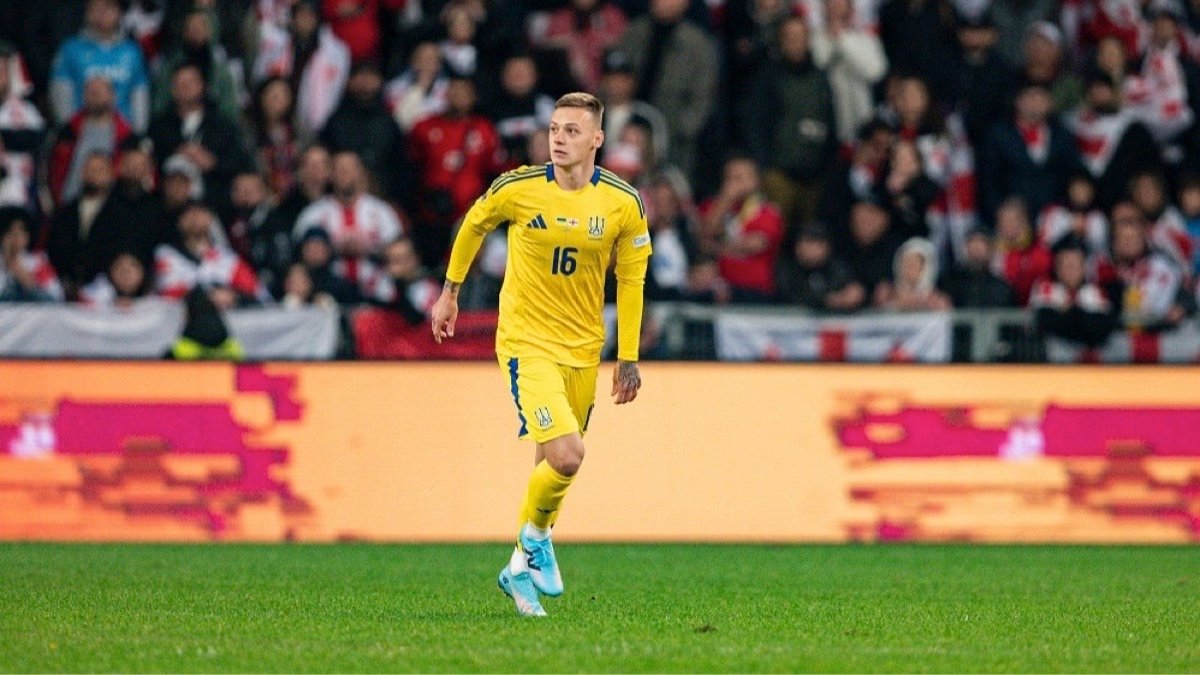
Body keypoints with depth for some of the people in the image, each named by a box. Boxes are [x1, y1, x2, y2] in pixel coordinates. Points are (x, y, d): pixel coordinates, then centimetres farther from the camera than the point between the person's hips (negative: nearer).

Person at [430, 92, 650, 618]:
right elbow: (474, 225, 9)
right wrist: (450, 292, 17)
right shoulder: (517, 189, -11)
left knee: (556, 462, 10)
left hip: (583, 349, 4)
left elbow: (631, 279, 5)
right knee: (566, 456, -19)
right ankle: (536, 538, 9)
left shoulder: (624, 204, -6)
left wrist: (628, 358, 5)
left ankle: (522, 566, 31)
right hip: (527, 342, -3)